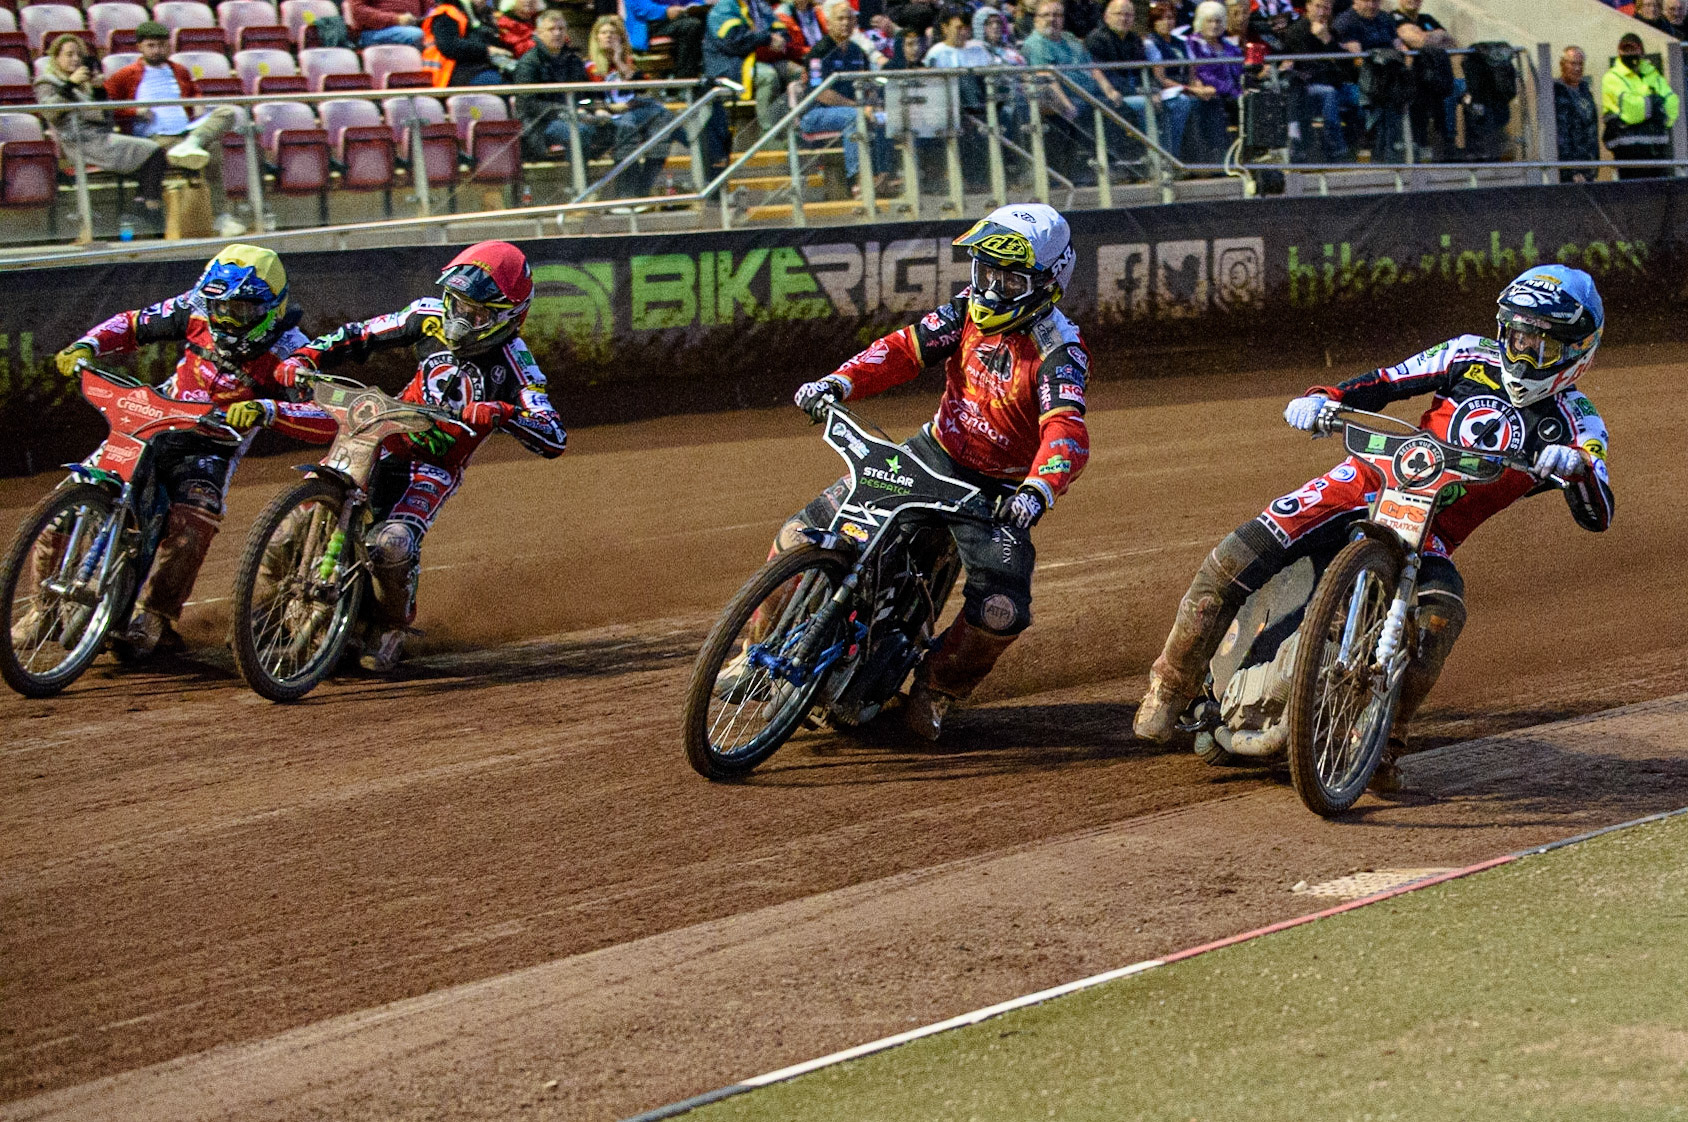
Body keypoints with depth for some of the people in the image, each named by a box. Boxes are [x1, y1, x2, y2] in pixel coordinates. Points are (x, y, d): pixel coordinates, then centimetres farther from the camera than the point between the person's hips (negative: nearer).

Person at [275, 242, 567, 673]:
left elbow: (554, 439, -27)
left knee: (392, 545, -30)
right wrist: (306, 356, -9)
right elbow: (360, 335, 6)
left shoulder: (513, 362, -18)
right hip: (387, 439, 4)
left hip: (437, 466, -4)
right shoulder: (430, 317, -6)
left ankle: (392, 628, 0)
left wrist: (501, 413, -44)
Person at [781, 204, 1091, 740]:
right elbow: (905, 348, -2)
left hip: (998, 490, -5)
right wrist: (838, 383, -19)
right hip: (935, 454, 5)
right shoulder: (971, 311, -2)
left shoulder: (1058, 350, -21)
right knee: (804, 533, -4)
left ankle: (937, 689, 5)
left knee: (1002, 611, -25)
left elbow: (1067, 434, -34)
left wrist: (1036, 492, -53)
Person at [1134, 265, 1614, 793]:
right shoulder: (1471, 358, 5)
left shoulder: (1574, 420, 0)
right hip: (1370, 482, 1)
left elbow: (1596, 514, -11)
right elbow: (1386, 382, 9)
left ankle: (1384, 740, -23)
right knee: (1241, 553, -19)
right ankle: (1173, 681, -3)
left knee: (1443, 610, -36)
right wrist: (1322, 398, -11)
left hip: (1432, 534, -1)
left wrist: (1579, 467, -33)